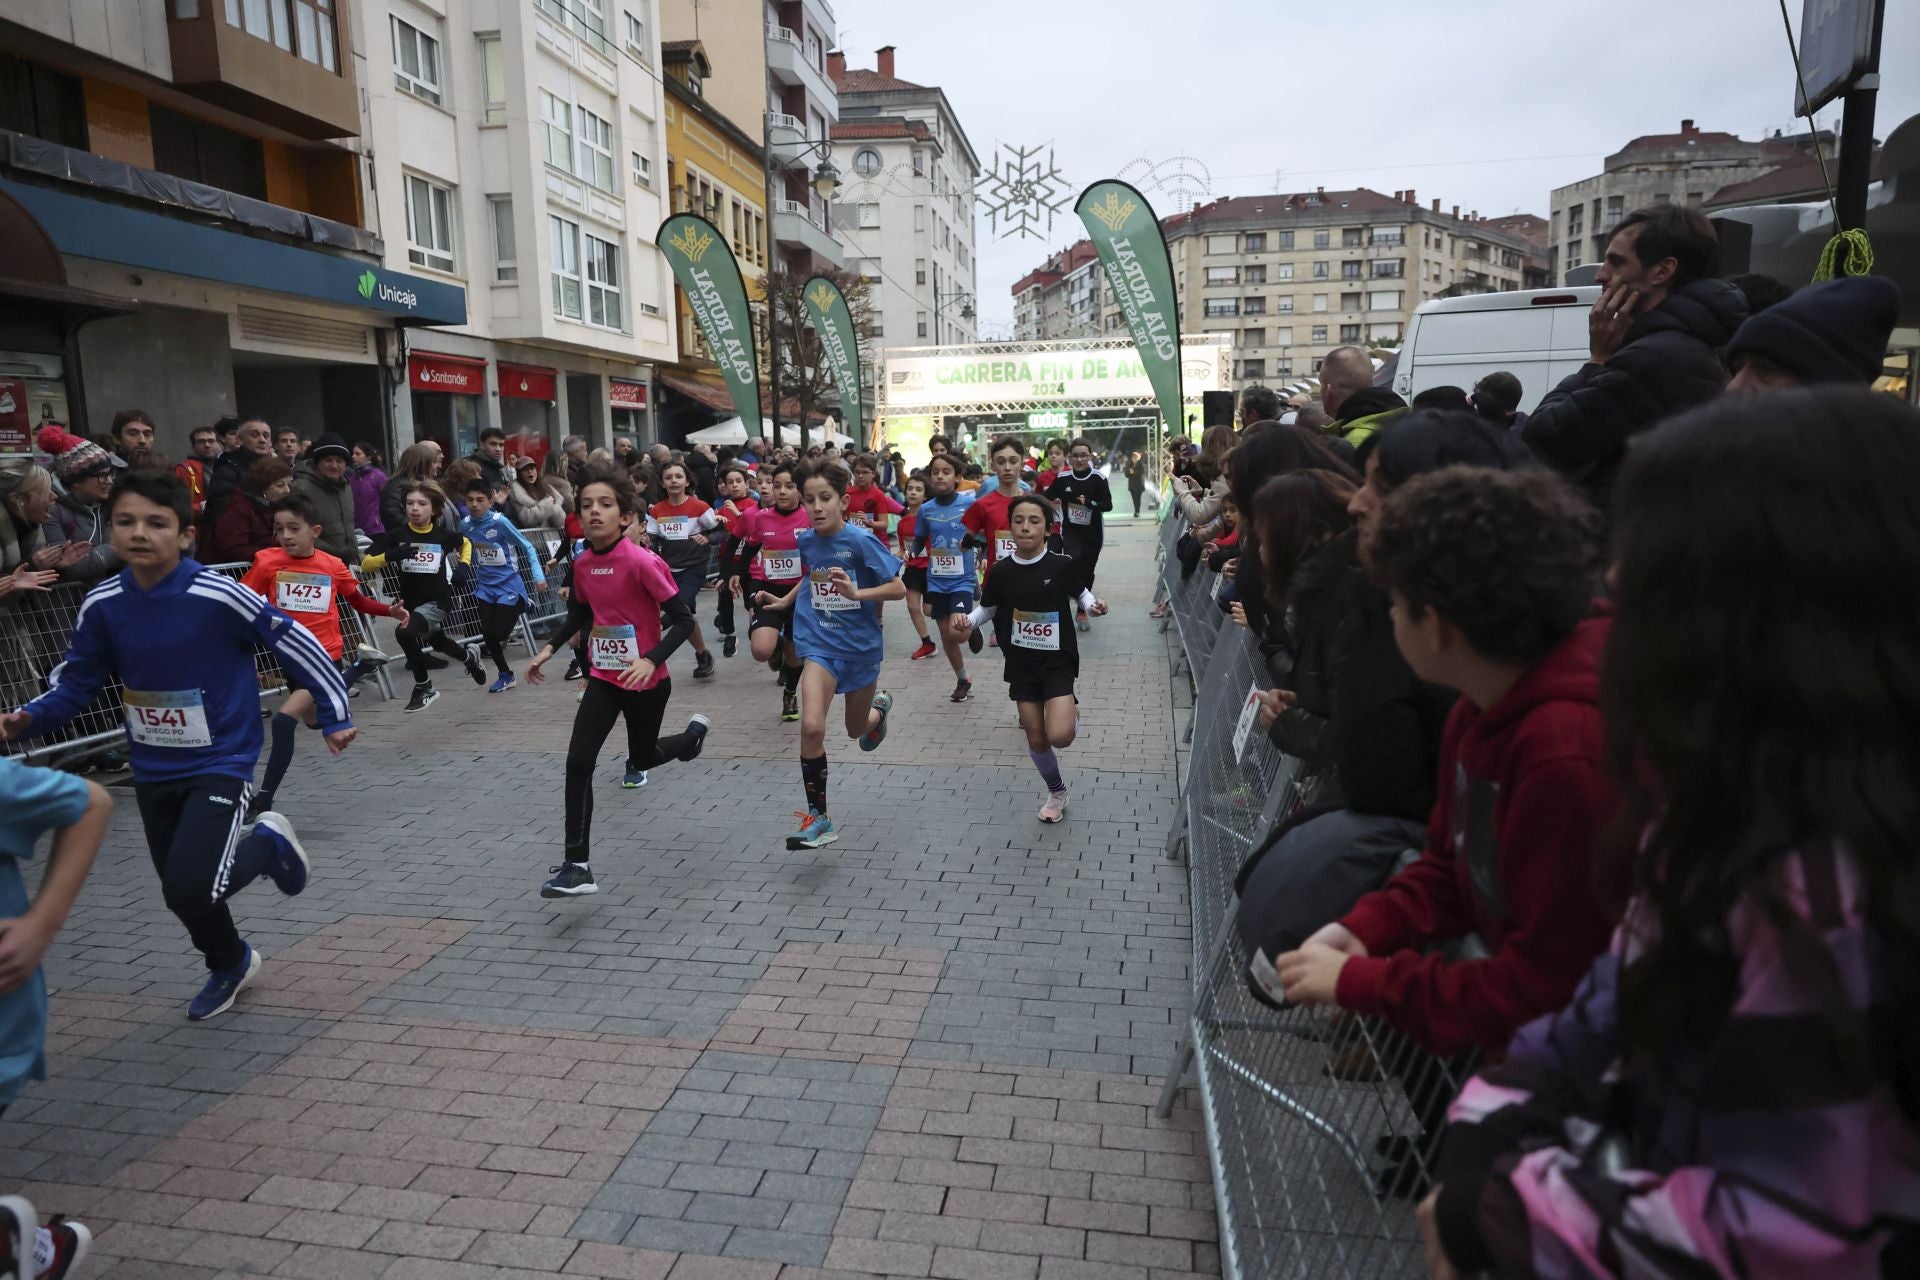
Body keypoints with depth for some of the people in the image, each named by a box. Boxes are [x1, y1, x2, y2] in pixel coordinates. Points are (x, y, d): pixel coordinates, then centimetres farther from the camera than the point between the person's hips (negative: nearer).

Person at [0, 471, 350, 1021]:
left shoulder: (218, 596, -21)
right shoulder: (102, 605, -6)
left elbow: (296, 644, -13)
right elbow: (75, 683, 5)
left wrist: (335, 716, -10)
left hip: (220, 763, -5)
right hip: (152, 772, 5)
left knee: (191, 887, -18)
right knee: (181, 890, 16)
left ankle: (270, 844, 14)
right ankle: (229, 964, 45)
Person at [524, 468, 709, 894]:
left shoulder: (643, 562, -22)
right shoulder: (582, 563, -2)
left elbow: (683, 620, -20)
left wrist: (651, 661, -31)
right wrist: (550, 648, 6)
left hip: (646, 682, -4)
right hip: (603, 678, 5)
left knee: (643, 758, 17)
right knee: (578, 763, -9)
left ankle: (694, 733, 51)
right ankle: (577, 866, -2)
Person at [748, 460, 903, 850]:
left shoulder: (861, 541, -17)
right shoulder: (805, 541, -3)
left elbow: (899, 588, -16)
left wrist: (856, 592, -29)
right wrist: (784, 601, 11)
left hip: (860, 645, -2)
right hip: (819, 643, 2)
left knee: (856, 729, 19)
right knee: (811, 727, -20)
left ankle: (879, 705, 58)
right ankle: (818, 818, -6)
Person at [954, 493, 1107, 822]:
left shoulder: (1062, 565, -12)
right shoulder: (1001, 571, -8)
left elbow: (1079, 594, 6)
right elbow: (988, 608, 6)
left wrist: (1093, 607, -14)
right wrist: (969, 621, -13)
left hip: (1058, 659, -2)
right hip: (1021, 663, 3)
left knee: (1059, 736, -18)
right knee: (1036, 738, 10)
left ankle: (1071, 710, 19)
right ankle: (1057, 792, 36)